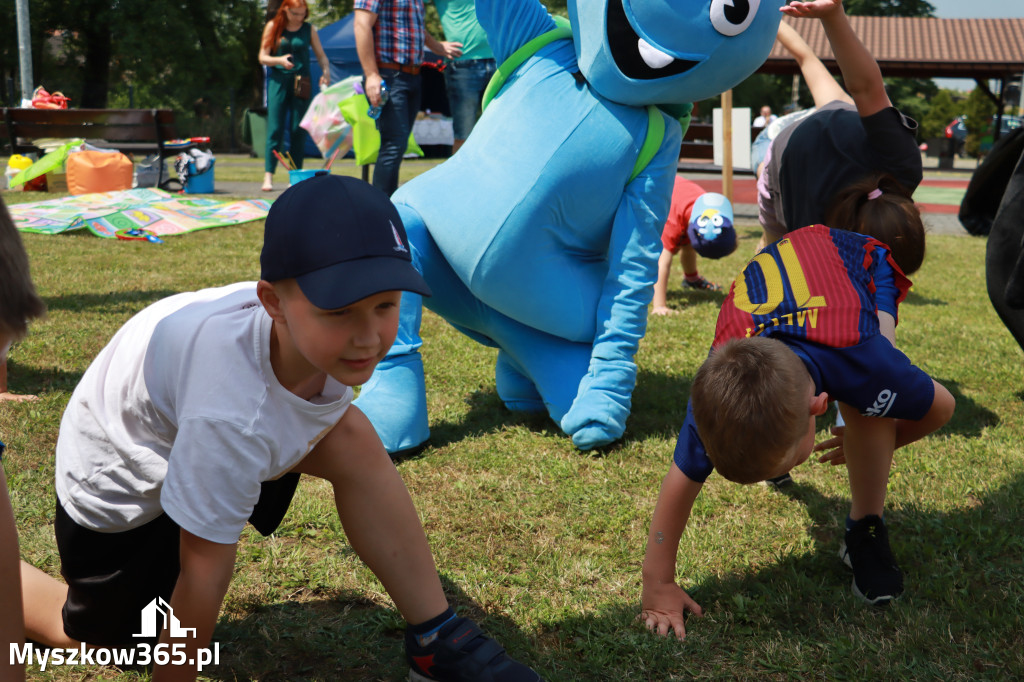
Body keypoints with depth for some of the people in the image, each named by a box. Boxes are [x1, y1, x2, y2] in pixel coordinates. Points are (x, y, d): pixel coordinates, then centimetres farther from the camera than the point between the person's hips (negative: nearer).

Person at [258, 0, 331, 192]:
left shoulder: (309, 29, 6)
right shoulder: (273, 27, 4)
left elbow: (321, 56, 7)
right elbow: (263, 57, 2)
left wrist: (326, 72, -13)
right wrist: (280, 60, -18)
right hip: (278, 81, -1)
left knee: (298, 130, 0)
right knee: (275, 129, -8)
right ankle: (268, 175, -8)